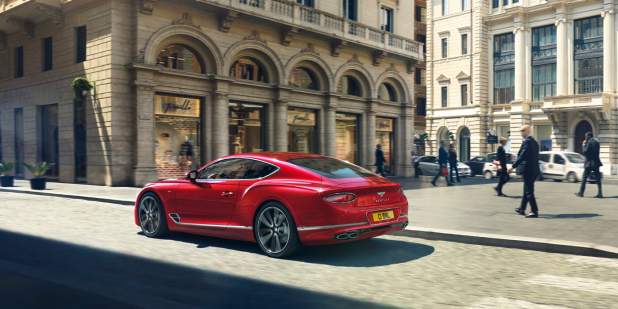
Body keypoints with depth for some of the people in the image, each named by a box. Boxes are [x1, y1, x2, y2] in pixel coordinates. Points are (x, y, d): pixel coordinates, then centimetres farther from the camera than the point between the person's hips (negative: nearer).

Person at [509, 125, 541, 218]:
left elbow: (522, 156, -21)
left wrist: (513, 167, -18)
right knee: (527, 190, 17)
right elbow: (535, 157, 17)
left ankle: (535, 212, -4)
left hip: (527, 170, -10)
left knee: (529, 191, -5)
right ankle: (522, 209, 28)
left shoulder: (527, 142, -15)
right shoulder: (535, 142, 14)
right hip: (534, 170, 10)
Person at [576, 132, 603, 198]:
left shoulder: (589, 142, -11)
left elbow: (585, 152, -14)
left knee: (584, 178, 1)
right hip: (596, 163, 7)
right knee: (598, 178, 5)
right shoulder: (597, 142, 12)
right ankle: (600, 194, 2)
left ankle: (581, 193, 4)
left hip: (589, 163, -7)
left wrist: (584, 145, -2)